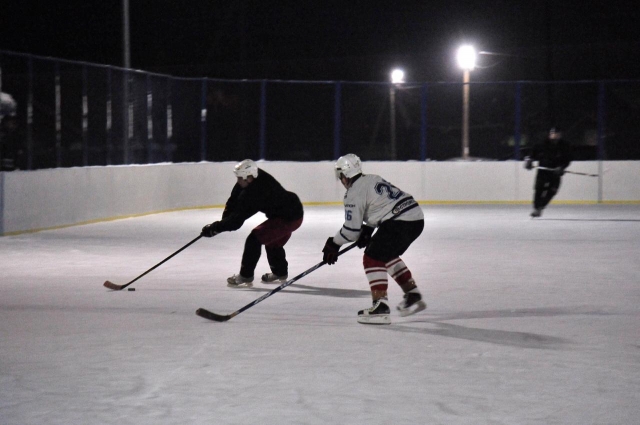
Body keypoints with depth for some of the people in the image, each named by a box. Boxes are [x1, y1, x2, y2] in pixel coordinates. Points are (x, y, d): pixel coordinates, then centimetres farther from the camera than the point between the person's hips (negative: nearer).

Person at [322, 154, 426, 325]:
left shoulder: (354, 193, -6)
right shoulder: (372, 179, 20)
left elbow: (351, 228, -6)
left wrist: (334, 244, 8)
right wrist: (367, 230, 29)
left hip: (399, 223, -9)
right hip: (416, 217, 9)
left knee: (372, 258, -4)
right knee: (387, 255, 27)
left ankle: (380, 307, -15)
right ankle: (413, 295, 29)